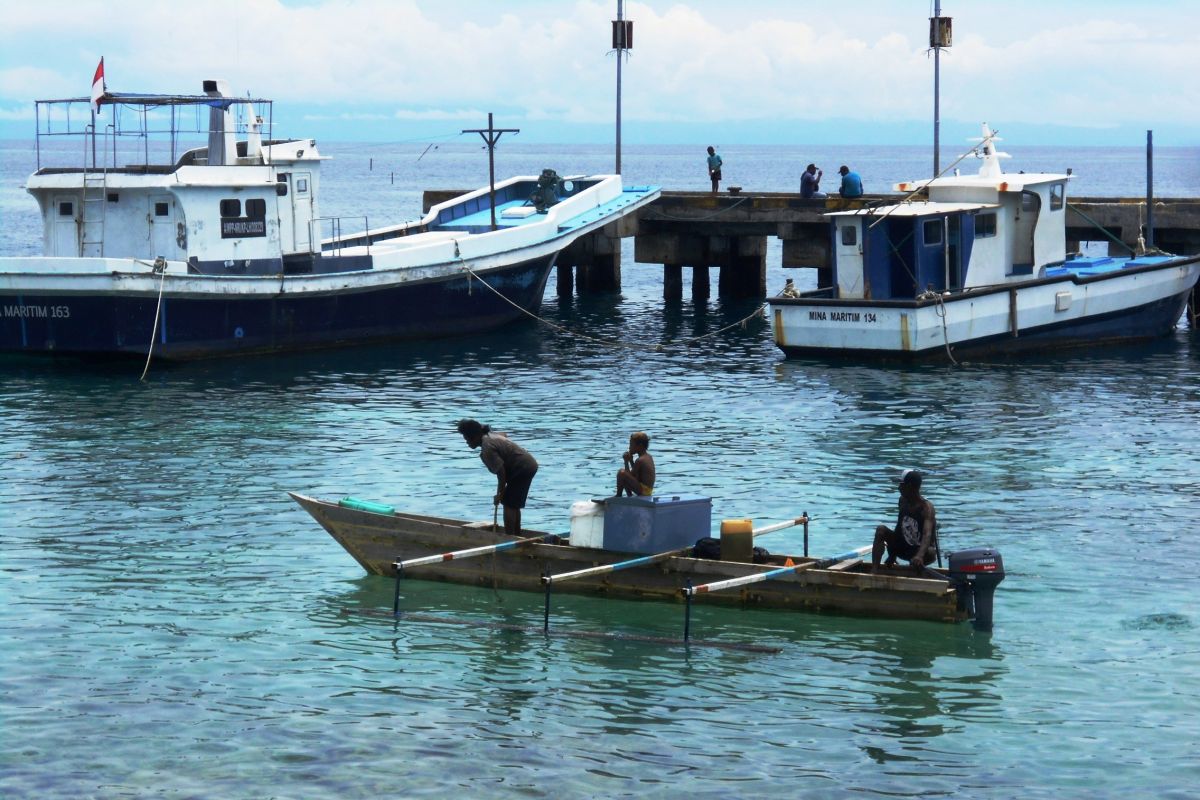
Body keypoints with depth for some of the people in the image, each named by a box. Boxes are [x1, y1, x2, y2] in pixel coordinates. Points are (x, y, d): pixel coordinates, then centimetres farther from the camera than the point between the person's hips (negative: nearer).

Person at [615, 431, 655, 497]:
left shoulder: (639, 460, -19)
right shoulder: (649, 457, 11)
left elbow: (630, 476, -13)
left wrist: (626, 461, -6)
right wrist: (631, 460, 12)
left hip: (643, 490, -10)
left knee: (622, 473, -19)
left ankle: (618, 496, -5)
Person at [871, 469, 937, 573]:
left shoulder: (926, 507, -24)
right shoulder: (903, 501, -4)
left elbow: (927, 534, -40)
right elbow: (899, 528, 5)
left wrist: (920, 556, -58)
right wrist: (892, 554, 1)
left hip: (920, 550, -6)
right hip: (903, 548, 6)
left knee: (930, 553, -39)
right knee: (881, 530, -17)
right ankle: (874, 570, -28)